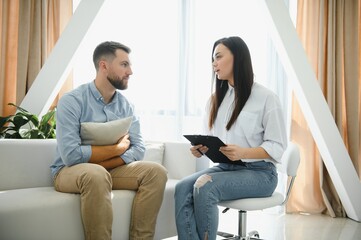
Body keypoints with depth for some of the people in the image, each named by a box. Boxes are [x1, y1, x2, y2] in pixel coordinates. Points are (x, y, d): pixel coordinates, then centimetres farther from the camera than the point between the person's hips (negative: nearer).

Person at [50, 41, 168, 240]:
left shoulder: (126, 105, 4)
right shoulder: (71, 101, -13)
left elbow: (138, 149, -5)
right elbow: (70, 155, -24)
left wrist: (104, 164, -20)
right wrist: (117, 149, -14)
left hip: (112, 170, 5)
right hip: (70, 171, -5)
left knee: (156, 171, -16)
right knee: (96, 174, -37)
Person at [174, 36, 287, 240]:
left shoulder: (266, 97, -5)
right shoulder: (215, 99, 15)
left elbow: (277, 146, -7)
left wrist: (243, 152, -25)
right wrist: (202, 148, -6)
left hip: (259, 172, -5)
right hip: (224, 168, 6)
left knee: (204, 186, -31)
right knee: (183, 188, -24)